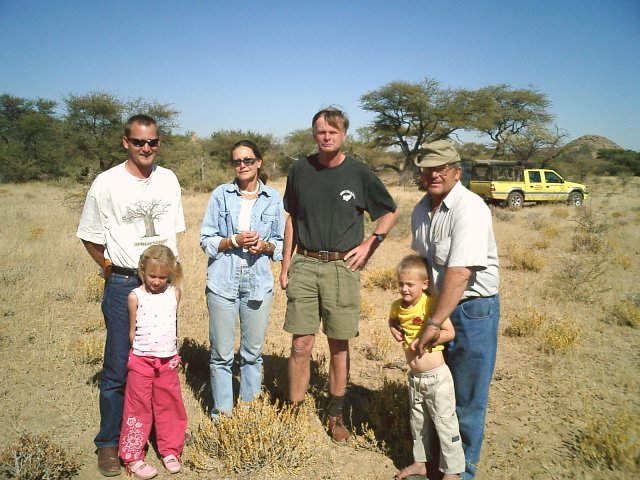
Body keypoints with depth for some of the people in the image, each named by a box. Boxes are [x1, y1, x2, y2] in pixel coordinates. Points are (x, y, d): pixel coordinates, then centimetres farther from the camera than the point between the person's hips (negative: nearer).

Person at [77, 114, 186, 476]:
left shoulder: (168, 180, 5)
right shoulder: (107, 183, -7)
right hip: (124, 284, -4)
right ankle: (109, 443, 19)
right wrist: (111, 268, 1)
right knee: (119, 369, 1)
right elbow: (90, 236, 3)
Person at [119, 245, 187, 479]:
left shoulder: (174, 293, 0)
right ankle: (133, 457, 19)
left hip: (168, 361, 3)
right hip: (141, 362, -3)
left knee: (169, 407, 13)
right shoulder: (135, 296, -8)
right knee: (138, 409, 7)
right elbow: (132, 331, 2)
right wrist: (141, 353, 7)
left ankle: (170, 451, 28)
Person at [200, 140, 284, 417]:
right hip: (223, 282, -1)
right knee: (222, 354, 4)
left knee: (253, 352, 10)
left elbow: (280, 243, 10)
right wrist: (234, 241, -15)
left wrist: (265, 246, -11)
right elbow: (206, 240, 1)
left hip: (258, 282, 1)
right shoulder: (221, 194, 2)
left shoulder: (273, 198, 6)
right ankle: (221, 414, 20)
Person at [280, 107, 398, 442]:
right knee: (301, 345, 2)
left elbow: (389, 213, 11)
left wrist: (370, 244, -1)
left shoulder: (359, 173, -1)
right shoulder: (300, 170, 5)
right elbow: (292, 219, 13)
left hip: (342, 267, -1)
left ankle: (336, 416, 23)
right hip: (304, 265, 1)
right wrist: (285, 264, 10)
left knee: (339, 346, 8)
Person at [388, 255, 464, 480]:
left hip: (436, 376, -7)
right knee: (418, 422, 21)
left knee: (445, 423, 4)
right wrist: (394, 331, 2)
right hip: (415, 377, 7)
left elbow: (449, 333, -20)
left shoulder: (431, 303, -20)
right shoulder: (397, 306, -1)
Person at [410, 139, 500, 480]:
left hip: (472, 310, -7)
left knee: (466, 398, 5)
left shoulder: (469, 208, -21)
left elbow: (459, 273, -28)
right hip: (437, 305, 7)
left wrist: (434, 323, -26)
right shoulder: (422, 209, 5)